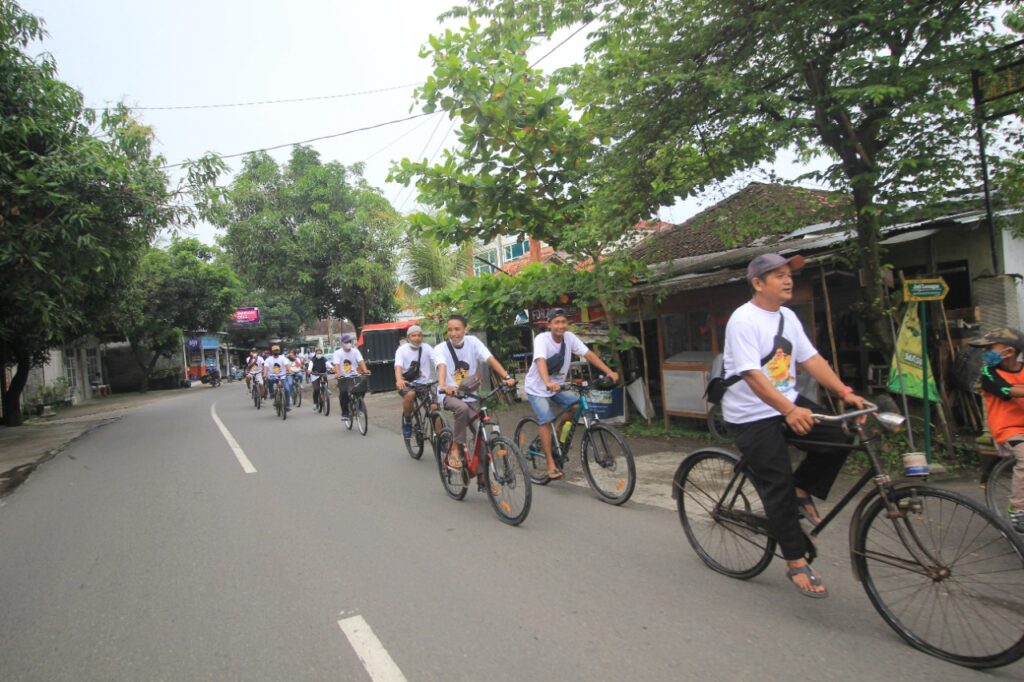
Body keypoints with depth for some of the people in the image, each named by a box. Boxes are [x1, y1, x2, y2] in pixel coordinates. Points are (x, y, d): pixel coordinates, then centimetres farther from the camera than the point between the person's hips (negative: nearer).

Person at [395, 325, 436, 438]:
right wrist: (399, 380, -45)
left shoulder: (426, 347, -3)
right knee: (410, 394, -36)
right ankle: (407, 421, -10)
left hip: (425, 383, 2)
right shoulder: (402, 349, -6)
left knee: (435, 407, -18)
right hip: (407, 383, -1)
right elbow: (398, 366, -23)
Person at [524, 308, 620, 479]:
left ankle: (558, 430, 12)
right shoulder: (541, 339, -24)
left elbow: (588, 354, -15)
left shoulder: (569, 337, -9)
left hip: (557, 385, 5)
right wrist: (548, 383, -58)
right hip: (537, 388, -5)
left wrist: (609, 372, -26)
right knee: (546, 421, -18)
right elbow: (540, 361, -40)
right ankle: (551, 464, -9)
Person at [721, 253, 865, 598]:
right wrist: (789, 410, -36)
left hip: (789, 403, 7)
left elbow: (811, 359, 4)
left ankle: (801, 493, 13)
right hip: (752, 416, -7)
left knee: (837, 439, -12)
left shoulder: (787, 317, 7)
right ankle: (796, 563, 10)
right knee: (778, 485, -4)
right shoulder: (743, 320, -18)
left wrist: (845, 392, -8)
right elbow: (751, 374, -27)